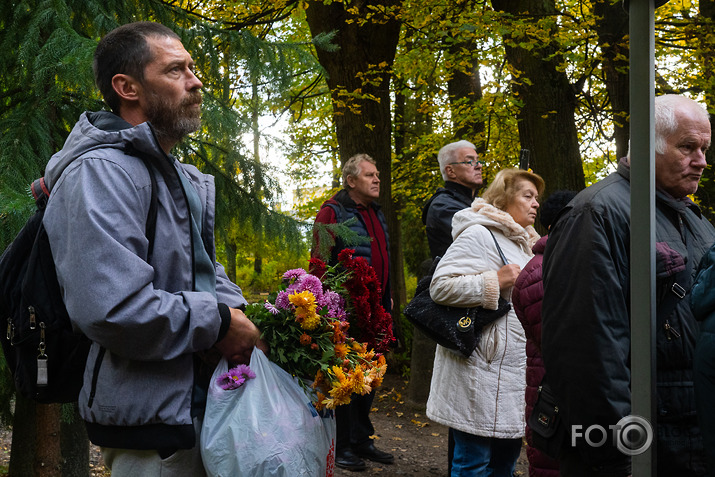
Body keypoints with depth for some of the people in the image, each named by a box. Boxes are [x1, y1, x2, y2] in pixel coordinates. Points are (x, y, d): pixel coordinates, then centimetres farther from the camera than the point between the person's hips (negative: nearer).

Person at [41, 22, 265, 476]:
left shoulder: (181, 177, 15)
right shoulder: (100, 173, -19)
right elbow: (113, 311, -30)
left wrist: (235, 308, 1)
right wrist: (218, 322, -18)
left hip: (198, 402, 10)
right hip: (150, 424, -9)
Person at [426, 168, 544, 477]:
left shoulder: (524, 242, 20)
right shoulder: (478, 234, -11)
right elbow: (440, 287, -19)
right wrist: (494, 281, -21)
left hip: (514, 373, 10)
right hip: (481, 371, -9)